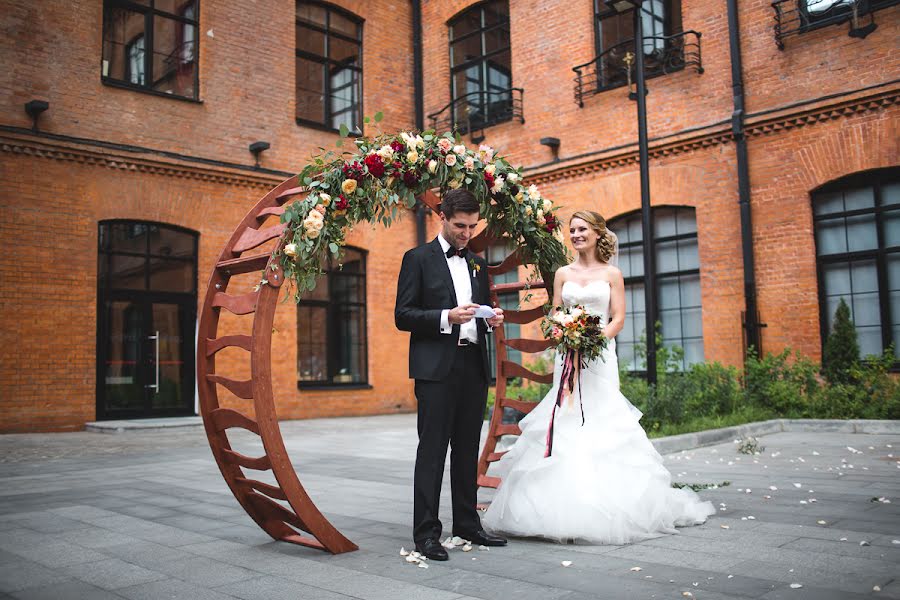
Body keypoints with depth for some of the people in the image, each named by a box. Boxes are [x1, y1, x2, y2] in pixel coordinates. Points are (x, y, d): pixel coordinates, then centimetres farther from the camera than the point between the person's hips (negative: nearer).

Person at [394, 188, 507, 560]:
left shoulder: (478, 264, 17)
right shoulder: (418, 259, 0)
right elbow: (403, 316, -6)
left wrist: (492, 319, 0)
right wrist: (446, 317, -20)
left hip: (474, 366, 6)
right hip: (437, 368, -6)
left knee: (467, 450, 12)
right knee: (432, 450, -4)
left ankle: (467, 524, 22)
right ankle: (426, 532, 2)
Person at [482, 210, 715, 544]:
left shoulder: (611, 274, 5)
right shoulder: (563, 274, 12)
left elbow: (618, 319, 0)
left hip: (600, 355, -2)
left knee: (600, 426, -6)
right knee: (564, 426, -2)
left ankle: (606, 507, 2)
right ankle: (565, 506, 3)